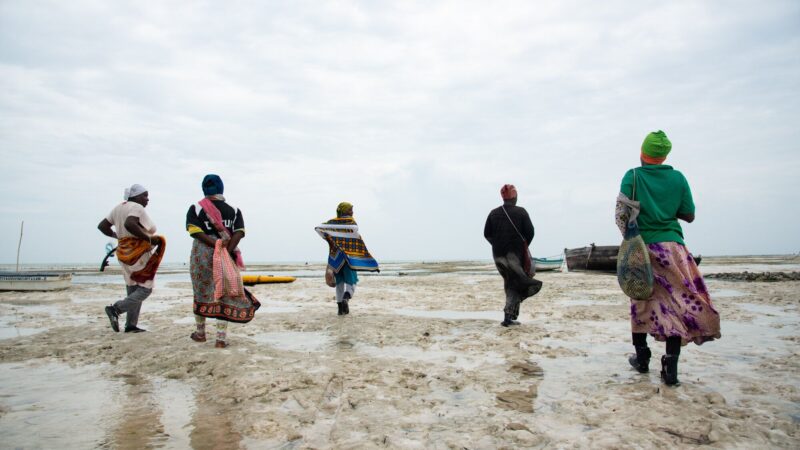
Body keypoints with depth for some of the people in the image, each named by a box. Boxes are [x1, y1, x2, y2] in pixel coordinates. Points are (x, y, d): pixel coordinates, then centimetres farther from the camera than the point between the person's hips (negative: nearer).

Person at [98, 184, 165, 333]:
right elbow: (129, 224, -32)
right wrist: (148, 238, -25)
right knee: (145, 289, -1)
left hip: (125, 252, 9)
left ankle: (131, 325, 14)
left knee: (133, 291, 13)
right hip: (138, 253, -9)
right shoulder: (137, 208, -13)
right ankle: (116, 309, -11)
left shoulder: (119, 207, 13)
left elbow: (102, 226, 13)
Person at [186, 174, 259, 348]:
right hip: (227, 257, 0)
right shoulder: (234, 210, 5)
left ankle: (200, 333, 29)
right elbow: (239, 232, -7)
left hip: (202, 254, 0)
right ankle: (221, 338, 0)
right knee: (224, 294, 3)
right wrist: (227, 249, -14)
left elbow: (194, 231, -12)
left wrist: (215, 245, -14)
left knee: (201, 292, 16)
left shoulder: (196, 208, 1)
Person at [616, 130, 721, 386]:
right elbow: (689, 216, 9)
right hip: (671, 245, 0)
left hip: (641, 247, 0)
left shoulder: (632, 176, 0)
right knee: (677, 303, 2)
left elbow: (621, 214, -7)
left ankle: (642, 358, 22)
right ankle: (671, 367, -4)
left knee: (641, 302, 12)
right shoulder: (678, 178, 5)